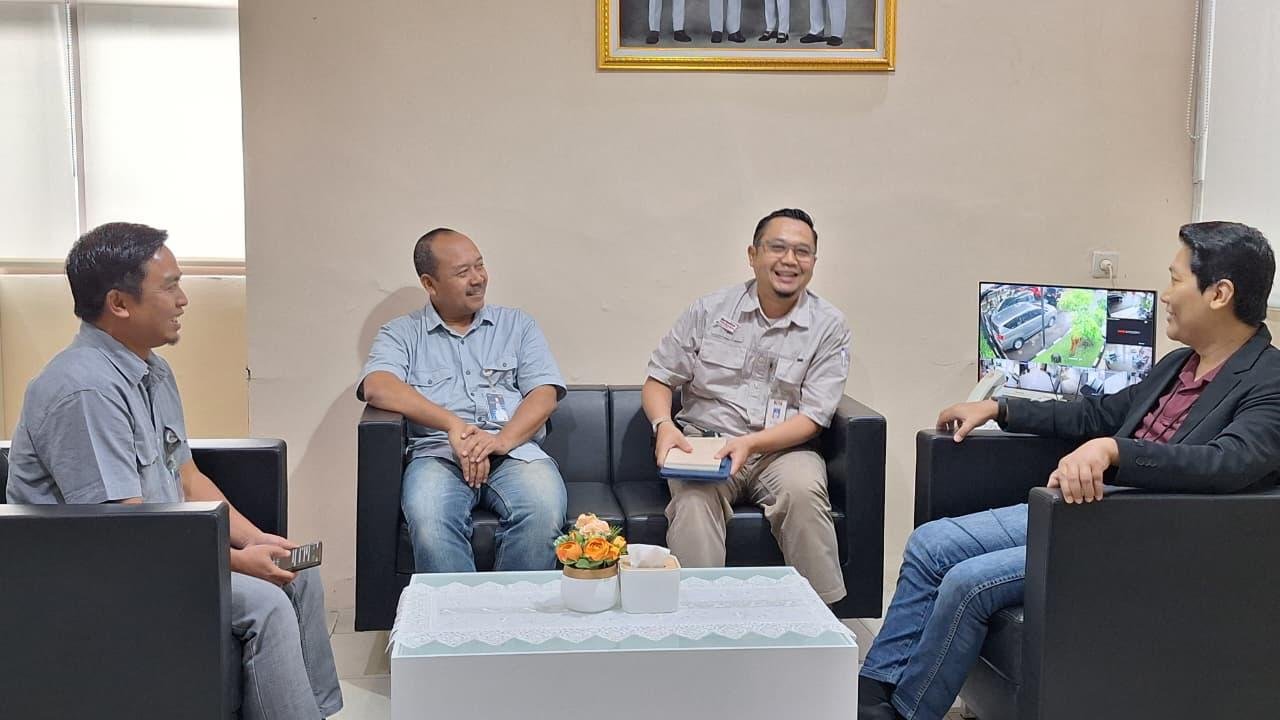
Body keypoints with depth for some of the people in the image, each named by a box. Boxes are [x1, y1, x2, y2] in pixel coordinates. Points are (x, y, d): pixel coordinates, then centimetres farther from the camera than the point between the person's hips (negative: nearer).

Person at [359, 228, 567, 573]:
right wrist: (452, 424, -18)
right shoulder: (402, 333, 16)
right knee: (429, 519, -35)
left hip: (515, 451, 1)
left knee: (543, 512, -32)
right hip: (438, 453, -1)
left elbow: (545, 393, 9)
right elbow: (377, 386, -5)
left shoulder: (517, 325, 21)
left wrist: (502, 440, -11)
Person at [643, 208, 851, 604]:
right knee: (694, 496, -32)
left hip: (782, 448, 0)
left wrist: (750, 443, -19)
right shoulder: (709, 311, 6)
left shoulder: (829, 327, 3)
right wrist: (664, 425, -12)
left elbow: (812, 418, -3)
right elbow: (659, 379, 11)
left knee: (804, 490, -33)